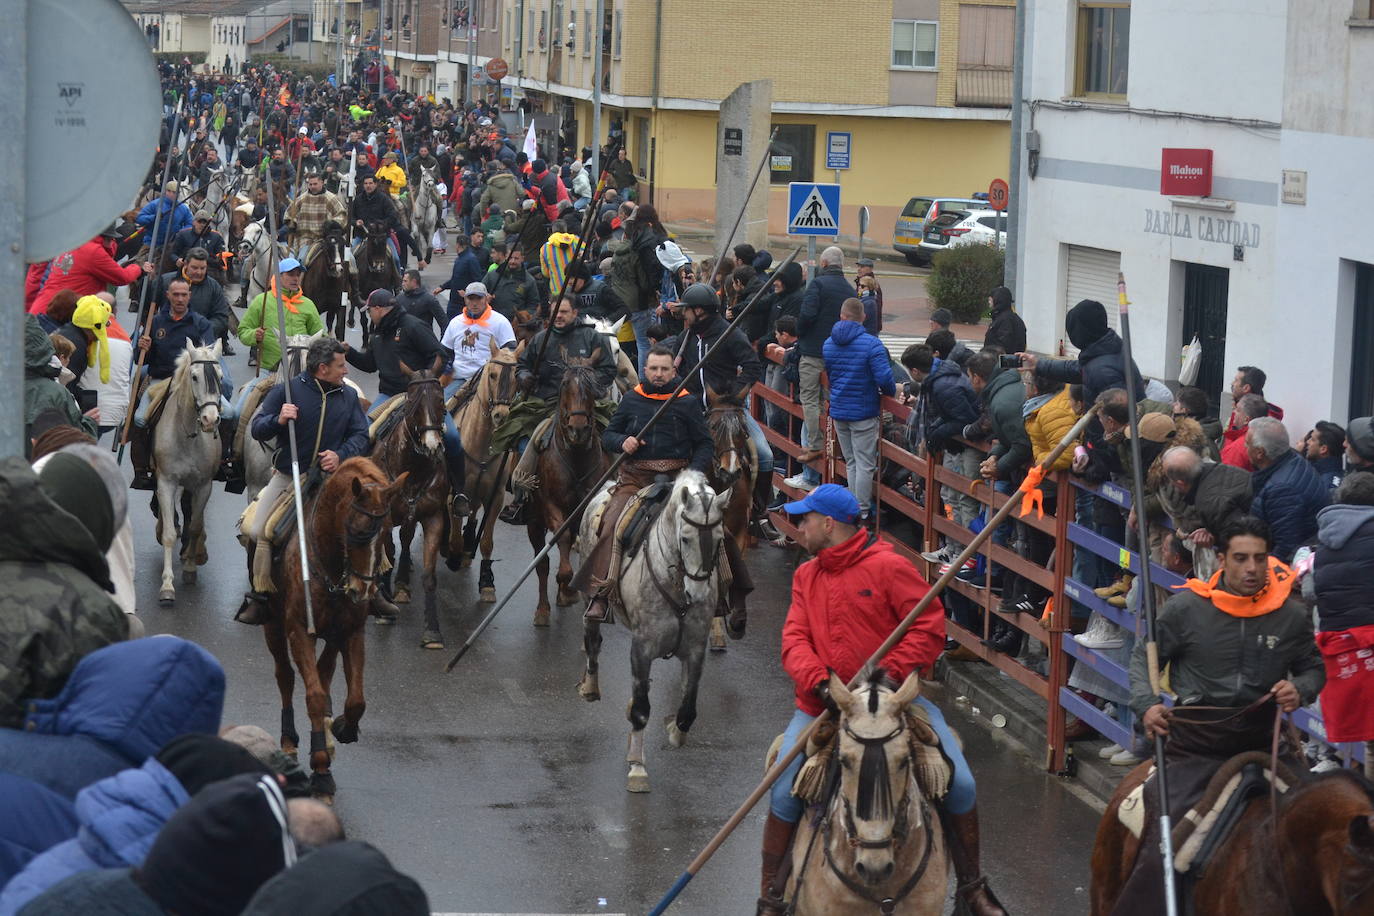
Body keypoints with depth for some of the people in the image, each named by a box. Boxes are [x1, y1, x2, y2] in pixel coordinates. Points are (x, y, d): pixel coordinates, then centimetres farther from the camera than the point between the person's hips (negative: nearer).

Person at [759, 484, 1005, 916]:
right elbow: (795, 640, 0)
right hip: (822, 703, 3)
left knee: (960, 784, -11)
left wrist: (890, 672, -20)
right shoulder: (805, 576, 8)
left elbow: (930, 629, -9)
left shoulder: (888, 567, -6)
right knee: (783, 795, -14)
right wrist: (818, 680, -21)